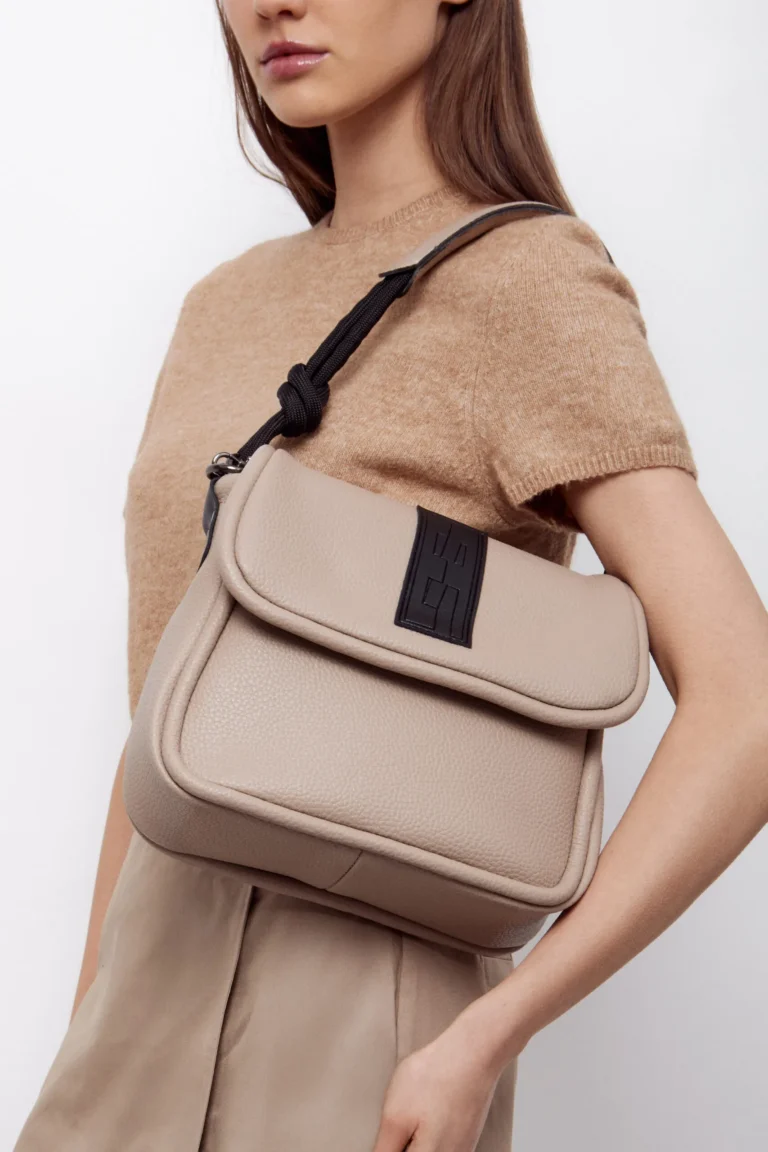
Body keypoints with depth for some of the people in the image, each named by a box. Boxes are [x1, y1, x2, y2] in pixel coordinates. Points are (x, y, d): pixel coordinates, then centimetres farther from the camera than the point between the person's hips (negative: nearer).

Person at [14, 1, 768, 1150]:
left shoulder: (533, 281, -8)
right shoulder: (227, 307, 11)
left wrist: (482, 1042, -19)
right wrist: (88, 1043, 14)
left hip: (358, 1044, -6)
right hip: (160, 1018, 6)